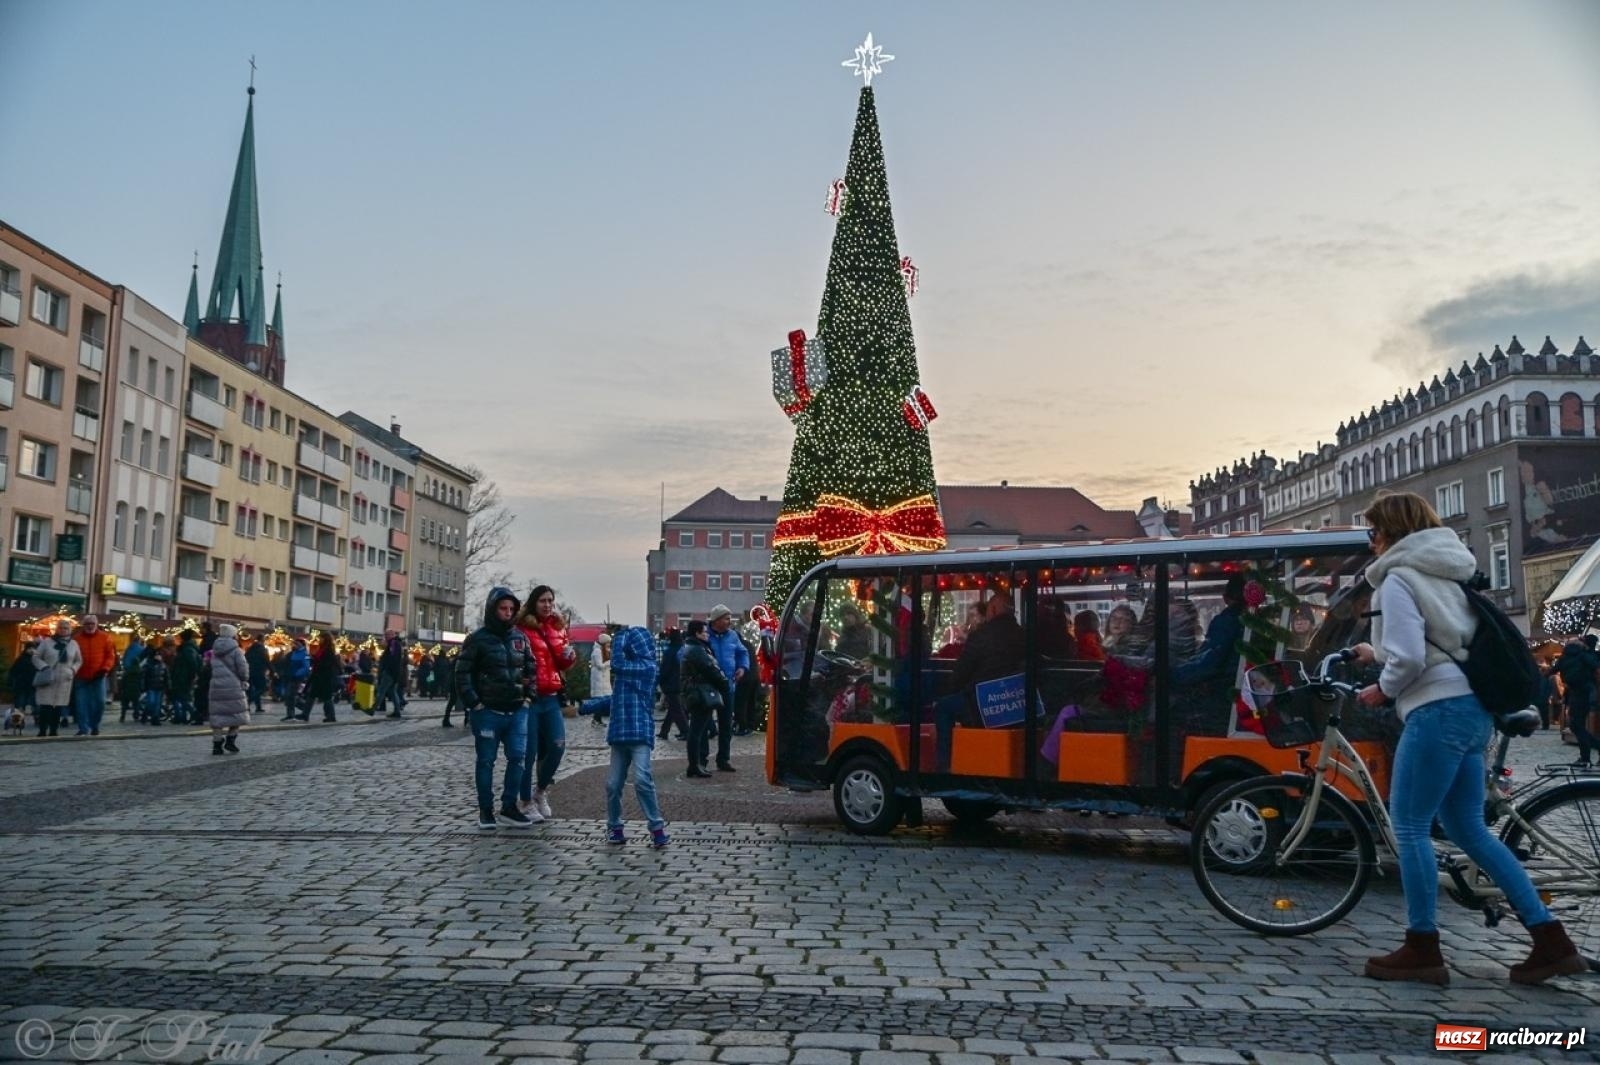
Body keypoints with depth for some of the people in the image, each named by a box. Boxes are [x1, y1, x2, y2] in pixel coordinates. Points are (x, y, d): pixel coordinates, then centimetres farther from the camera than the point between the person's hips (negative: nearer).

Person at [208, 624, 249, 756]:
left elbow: (211, 670, 15)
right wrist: (244, 680, 9)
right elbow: (243, 671, -11)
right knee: (237, 714, 9)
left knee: (217, 715, 6)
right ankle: (230, 740, 3)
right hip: (233, 687, -5)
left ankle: (217, 744, 4)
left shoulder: (215, 651, 11)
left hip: (216, 687, 5)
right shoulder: (236, 651, -7)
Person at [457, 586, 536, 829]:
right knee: (486, 761, 5)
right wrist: (473, 703, -12)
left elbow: (531, 666, 18)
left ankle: (509, 807, 14)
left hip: (517, 711, 4)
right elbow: (463, 672, -7)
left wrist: (528, 694, 7)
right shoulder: (478, 639, -5)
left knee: (518, 757, 2)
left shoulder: (520, 637, 10)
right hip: (488, 711, -4)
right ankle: (485, 811, 14)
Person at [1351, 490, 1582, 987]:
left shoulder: (1399, 578, -9)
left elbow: (1408, 657, -18)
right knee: (1469, 830, 14)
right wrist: (1378, 653, 25)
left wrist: (1381, 688, -1)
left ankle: (1422, 950, 5)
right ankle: (1551, 941, 14)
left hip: (1438, 710, -10)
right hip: (1473, 708, 10)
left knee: (1409, 828, -1)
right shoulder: (1444, 572, 19)